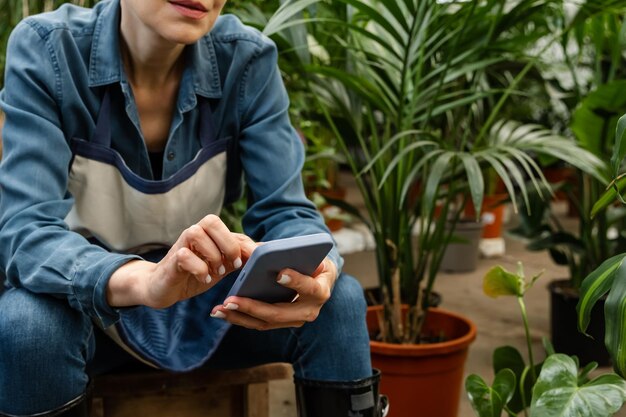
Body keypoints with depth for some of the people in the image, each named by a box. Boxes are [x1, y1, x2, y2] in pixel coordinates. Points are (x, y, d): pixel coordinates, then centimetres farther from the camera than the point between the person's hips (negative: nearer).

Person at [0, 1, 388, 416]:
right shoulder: (45, 51, -20)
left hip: (205, 297, 2)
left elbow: (284, 210, -15)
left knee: (339, 298, -23)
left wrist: (315, 272, -40)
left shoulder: (247, 58, -12)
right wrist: (146, 280, -52)